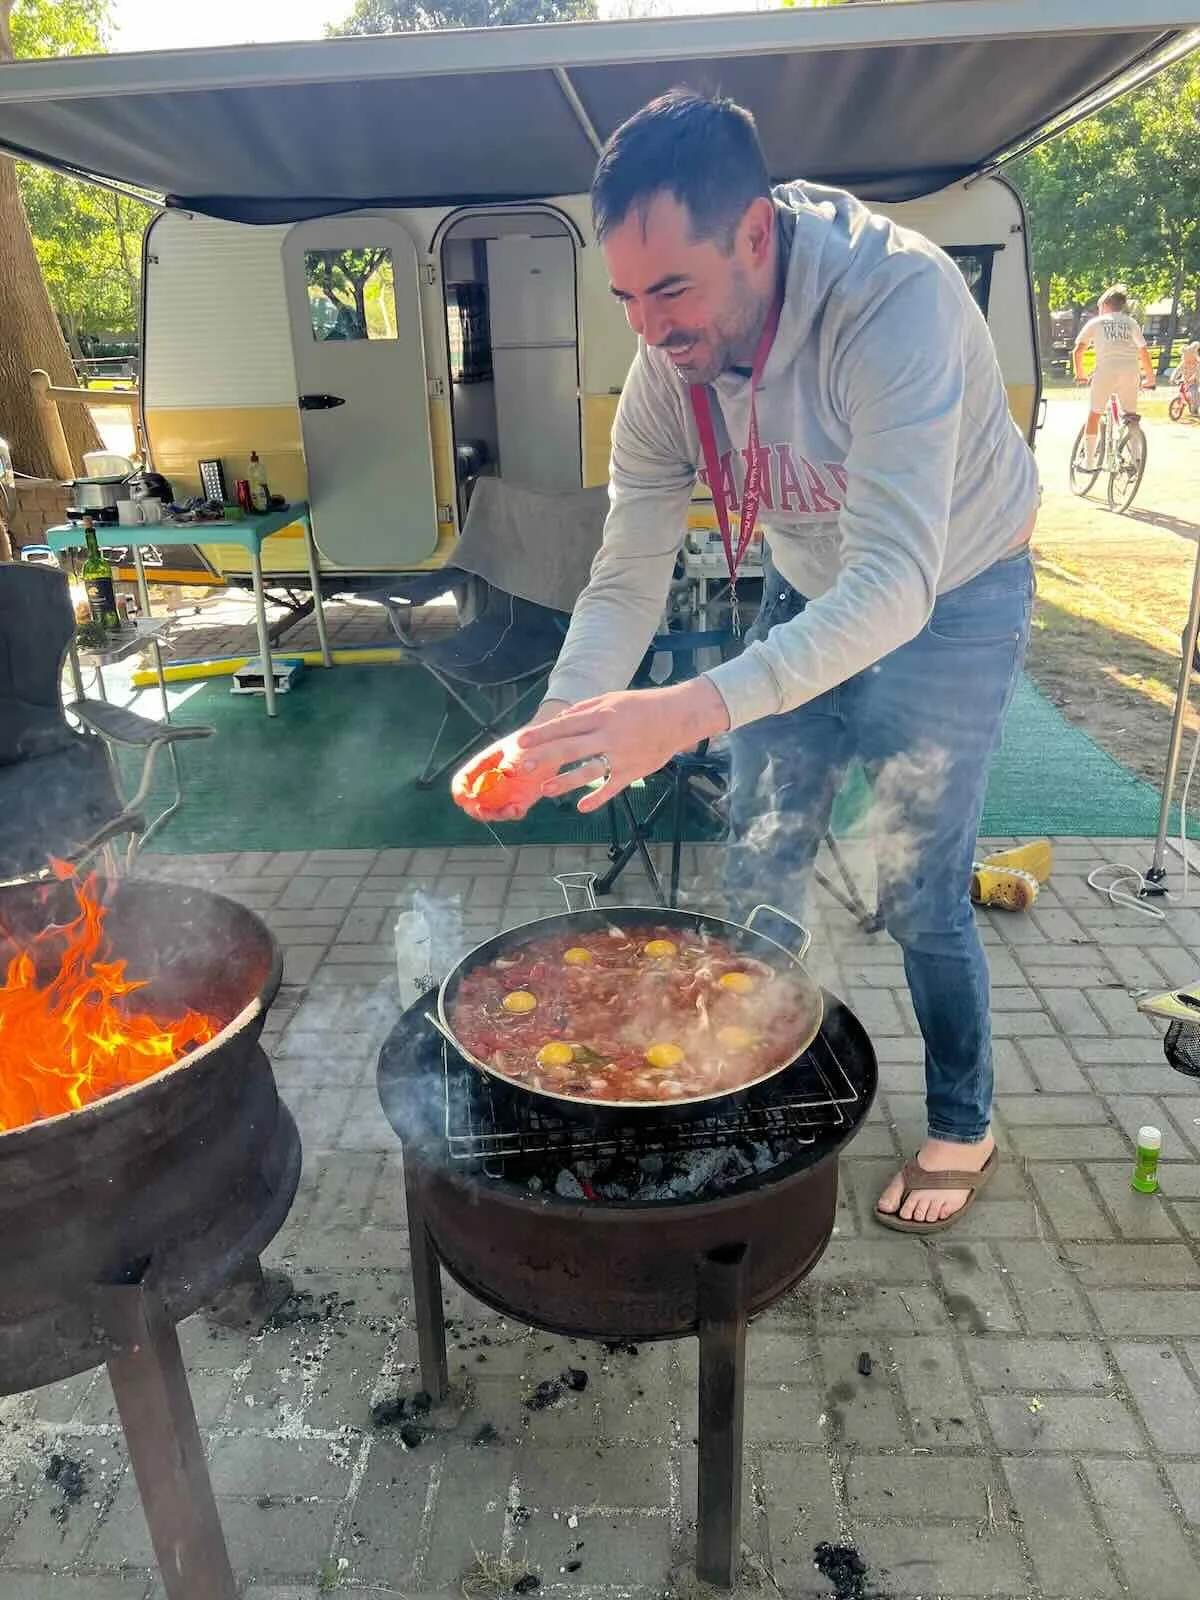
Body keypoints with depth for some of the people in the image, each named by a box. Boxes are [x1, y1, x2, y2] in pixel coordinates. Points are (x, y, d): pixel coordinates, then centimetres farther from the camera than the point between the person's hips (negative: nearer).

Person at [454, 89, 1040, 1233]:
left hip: (955, 598, -5)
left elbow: (896, 581, -45)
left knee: (918, 891, -3)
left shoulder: (896, 300, -36)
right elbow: (627, 578, -16)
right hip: (807, 591, 5)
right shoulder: (667, 363, -18)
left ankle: (963, 1128, 24)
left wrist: (692, 710, -57)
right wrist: (559, 725, -32)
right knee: (759, 863, 7)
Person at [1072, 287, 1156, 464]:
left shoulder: (1095, 322, 15)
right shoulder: (1131, 322, 21)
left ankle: (1089, 460, 8)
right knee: (1131, 416, 14)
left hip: (1105, 369, -2)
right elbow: (1144, 353, 18)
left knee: (1094, 415, 9)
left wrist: (1080, 374, 20)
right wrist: (1150, 378, 27)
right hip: (1130, 370, 2)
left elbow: (1077, 351, 7)